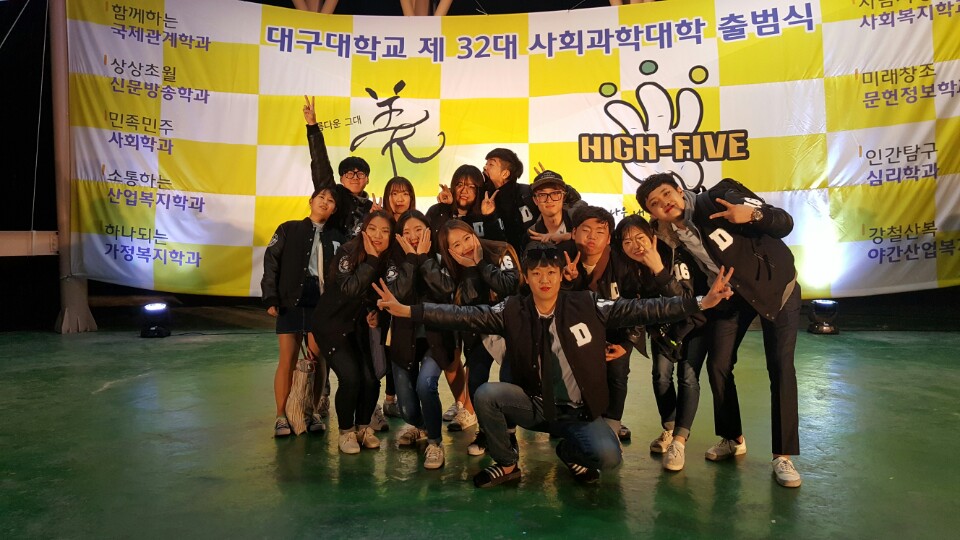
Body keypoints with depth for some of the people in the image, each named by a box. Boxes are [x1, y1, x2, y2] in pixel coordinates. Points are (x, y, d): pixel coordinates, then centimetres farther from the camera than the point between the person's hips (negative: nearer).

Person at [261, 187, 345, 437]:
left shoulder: (337, 237, 10)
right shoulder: (289, 230, 5)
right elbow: (271, 264, 1)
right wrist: (271, 298, -7)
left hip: (323, 305, 2)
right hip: (291, 303, -1)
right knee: (288, 360, -1)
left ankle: (313, 412, 17)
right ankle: (282, 416, 9)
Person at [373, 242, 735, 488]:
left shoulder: (587, 305, -9)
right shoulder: (512, 311, -8)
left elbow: (640, 310, -12)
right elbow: (465, 316, -14)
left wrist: (701, 302, -19)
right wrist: (407, 310, -23)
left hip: (579, 411, 0)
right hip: (533, 406, 1)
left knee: (608, 457, -25)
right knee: (486, 394, -24)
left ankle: (569, 451, 14)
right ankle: (506, 465, 3)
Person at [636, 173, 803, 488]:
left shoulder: (716, 200, -24)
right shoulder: (670, 239, -10)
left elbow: (785, 224, -25)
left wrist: (753, 213, -42)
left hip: (775, 284, -4)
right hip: (732, 295, 5)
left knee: (780, 368, -9)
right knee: (718, 366, 1)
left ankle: (783, 455, 1)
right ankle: (732, 439, 23)